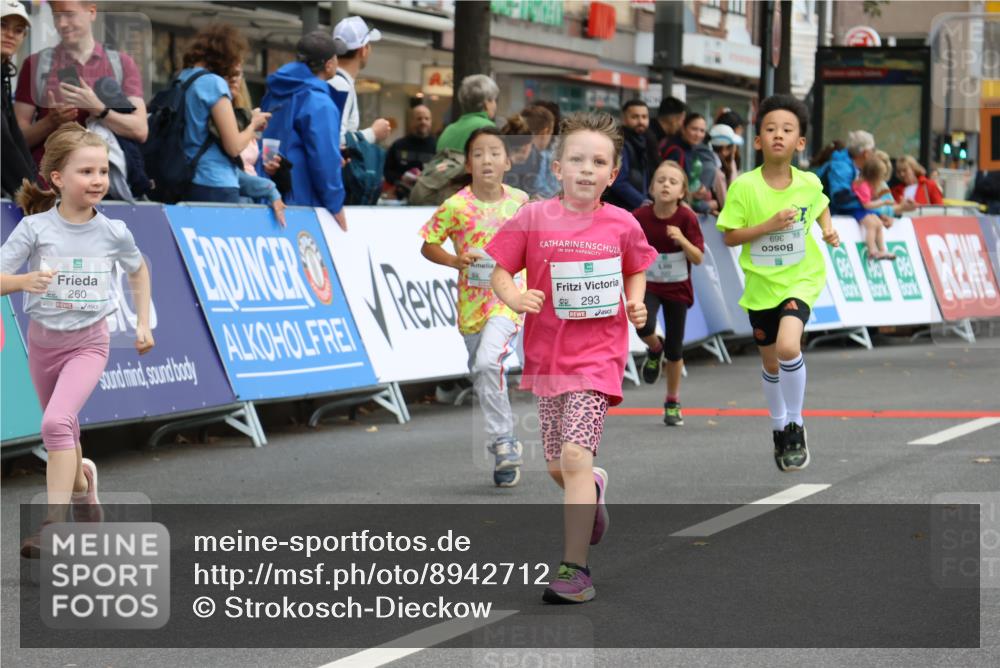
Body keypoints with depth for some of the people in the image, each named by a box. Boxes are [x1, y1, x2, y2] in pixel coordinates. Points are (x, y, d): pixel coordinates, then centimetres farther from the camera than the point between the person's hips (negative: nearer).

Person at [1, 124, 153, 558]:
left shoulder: (113, 232, -8)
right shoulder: (35, 227, -13)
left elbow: (138, 270, 14)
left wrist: (143, 323, 9)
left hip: (88, 342, -2)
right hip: (43, 341, 2)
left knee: (57, 422, -24)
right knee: (64, 431, 19)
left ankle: (55, 525, -22)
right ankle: (81, 481, 52)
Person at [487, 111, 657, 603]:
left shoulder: (622, 225, -1)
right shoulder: (533, 218, -4)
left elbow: (636, 272, 16)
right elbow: (500, 272, 0)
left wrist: (635, 303, -2)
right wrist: (514, 297, -20)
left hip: (597, 355, -2)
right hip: (547, 355, 3)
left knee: (576, 456, -17)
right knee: (558, 467, 13)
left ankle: (574, 568, -13)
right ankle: (593, 490, 50)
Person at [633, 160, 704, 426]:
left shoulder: (687, 218, -14)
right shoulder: (640, 216, -11)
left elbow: (699, 258, -15)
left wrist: (682, 239, -29)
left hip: (677, 288, 0)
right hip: (648, 284, 0)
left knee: (675, 348, 5)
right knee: (645, 327, -29)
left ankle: (673, 403, 24)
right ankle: (655, 350, 10)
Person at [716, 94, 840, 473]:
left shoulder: (809, 183, -8)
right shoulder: (744, 187, -14)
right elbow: (729, 237, -11)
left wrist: (827, 228, -2)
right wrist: (768, 225, -23)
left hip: (800, 279, -1)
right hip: (760, 285, 1)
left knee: (788, 346, -26)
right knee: (771, 364, 15)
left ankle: (795, 426, -6)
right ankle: (779, 429, 40)